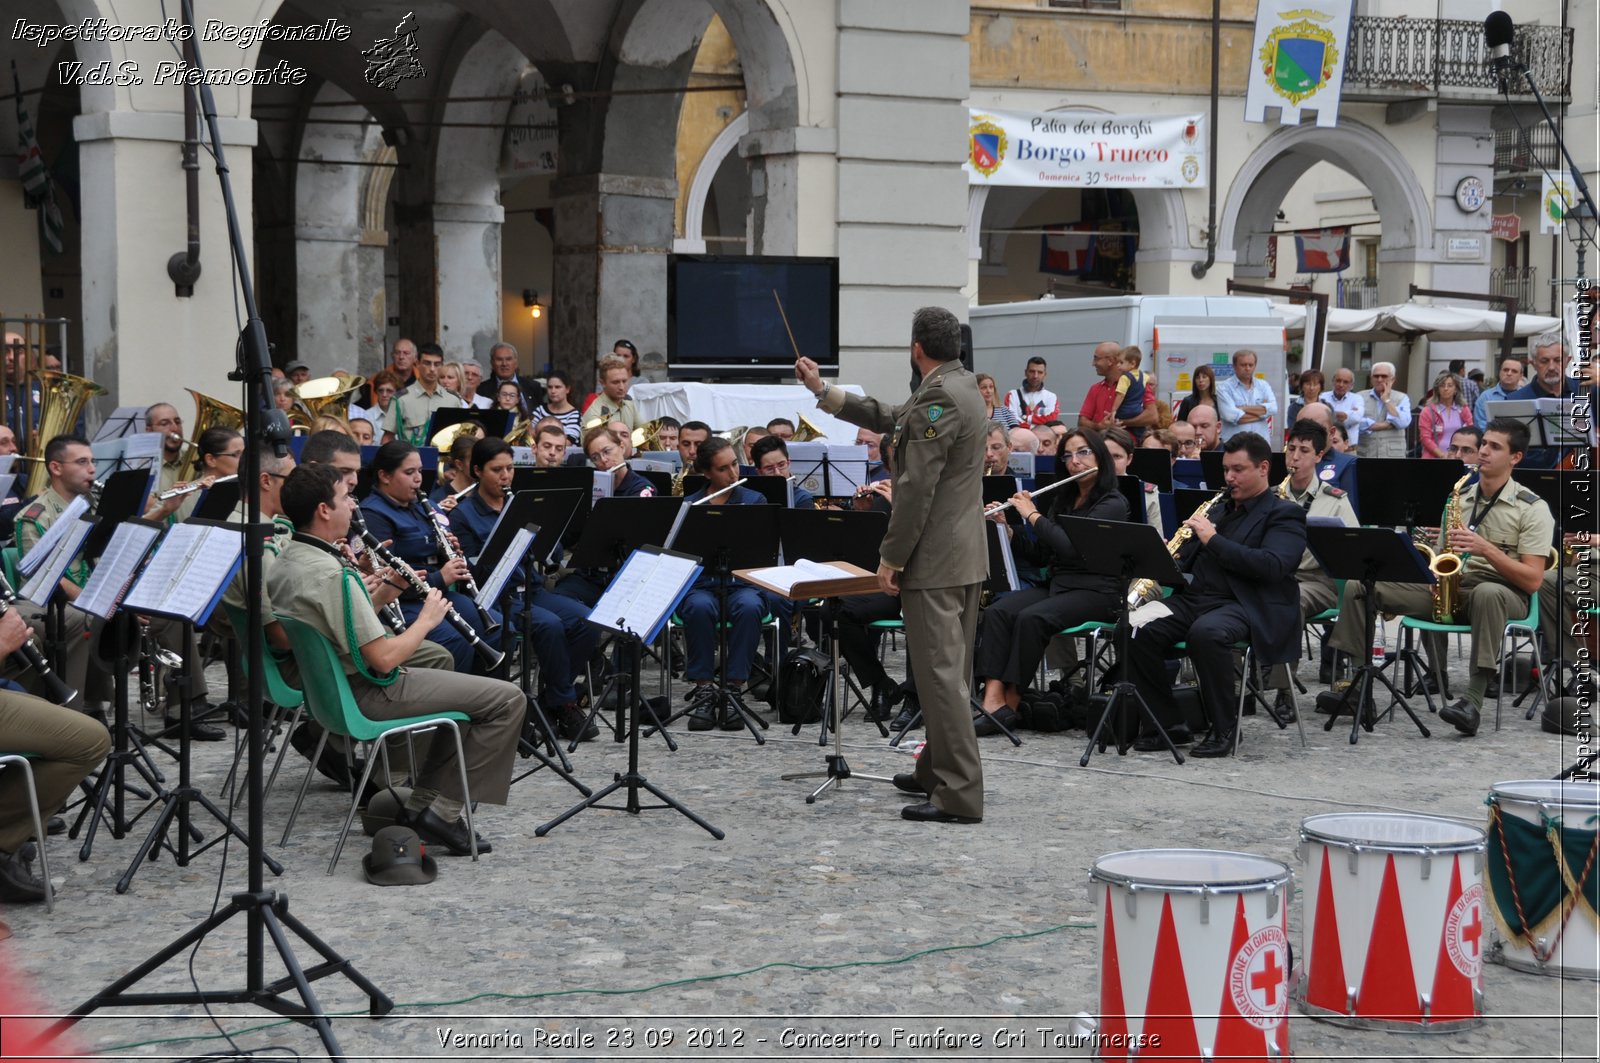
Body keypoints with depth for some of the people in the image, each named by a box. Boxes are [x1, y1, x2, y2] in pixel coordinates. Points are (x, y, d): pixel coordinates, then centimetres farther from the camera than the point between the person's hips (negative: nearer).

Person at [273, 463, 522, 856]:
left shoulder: (284, 565, 4)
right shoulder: (332, 575, -26)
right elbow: (384, 658, -26)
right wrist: (426, 620, -10)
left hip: (330, 686, 10)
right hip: (371, 694, -10)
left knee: (465, 691, 27)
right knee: (507, 700, -7)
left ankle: (423, 805, 20)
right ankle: (443, 810, -1)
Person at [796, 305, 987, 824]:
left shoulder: (937, 401, -19)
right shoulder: (962, 387, 13)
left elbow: (916, 489, -21)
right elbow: (890, 417, 21)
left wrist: (890, 558, -15)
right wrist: (822, 391, 25)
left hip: (934, 562, -11)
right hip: (964, 555, 11)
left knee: (940, 673, -9)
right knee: (950, 670, 18)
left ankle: (959, 793, -9)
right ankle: (939, 768, 29)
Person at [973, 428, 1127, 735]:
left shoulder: (1112, 503, -6)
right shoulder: (1063, 500, 17)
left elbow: (1071, 546, -20)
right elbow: (1039, 556, 16)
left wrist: (1033, 516, -12)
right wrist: (1007, 528, 2)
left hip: (1095, 592, -7)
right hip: (1056, 586, 7)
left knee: (1031, 617, -32)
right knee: (997, 612, -22)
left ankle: (1012, 703, -21)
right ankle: (993, 699, -32)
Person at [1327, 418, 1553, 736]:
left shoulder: (1532, 508, -3)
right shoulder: (1460, 497, 15)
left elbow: (1532, 580, -11)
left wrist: (1486, 548, -21)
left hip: (1502, 592, -5)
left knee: (1488, 594, -45)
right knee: (1358, 586, -9)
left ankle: (1473, 701, -46)